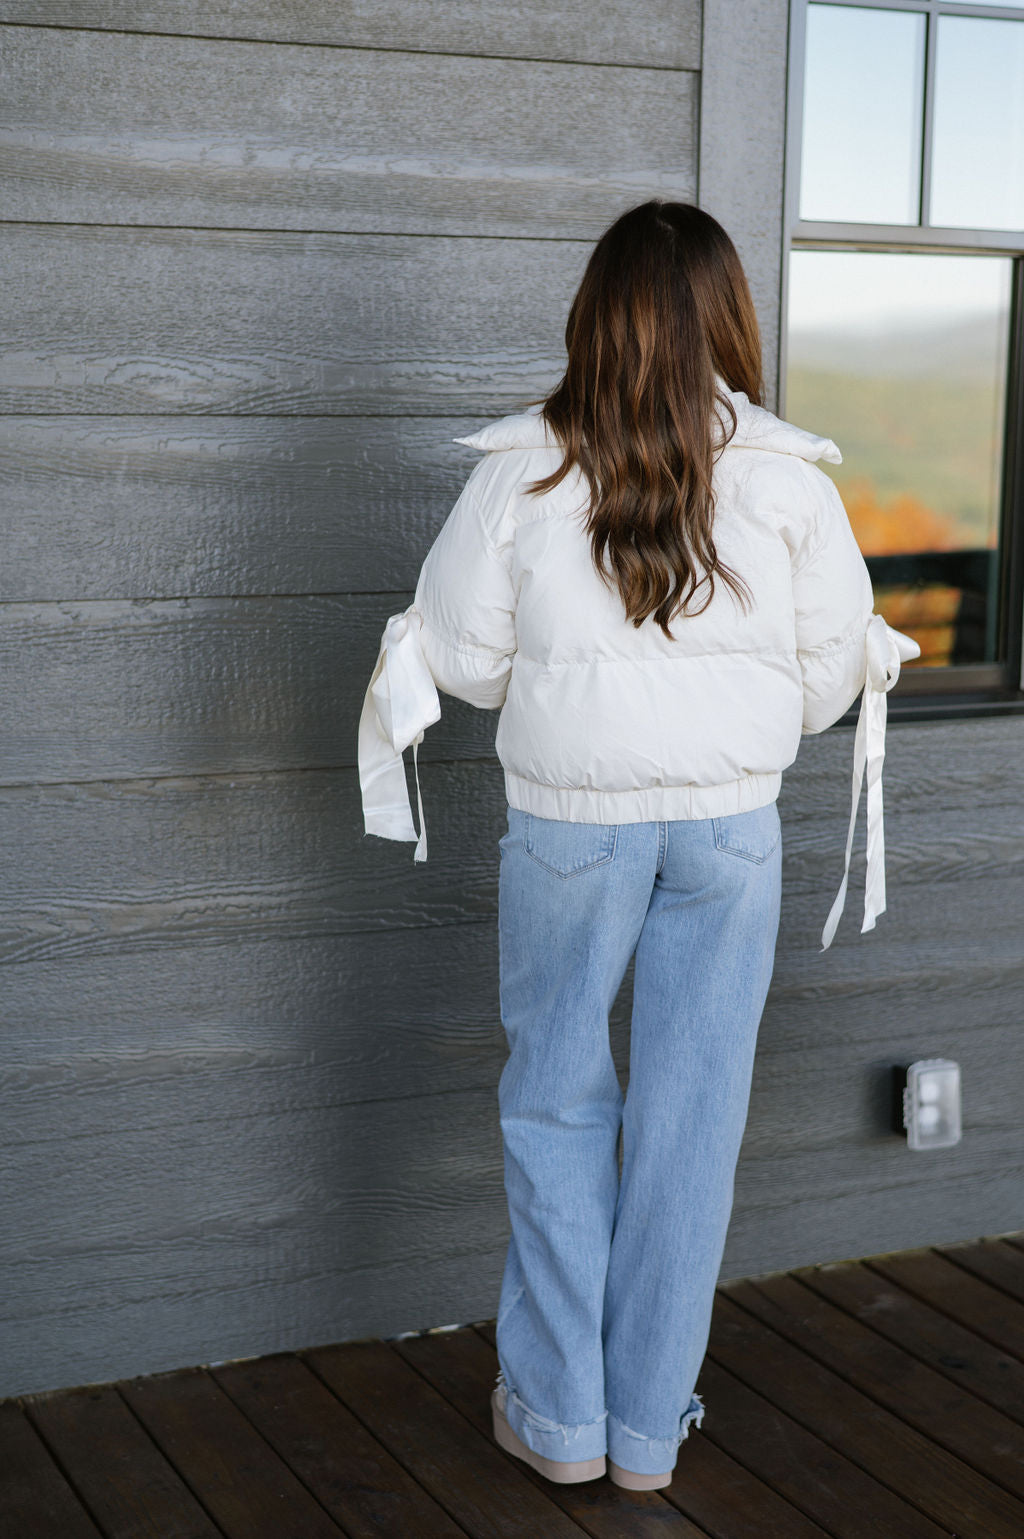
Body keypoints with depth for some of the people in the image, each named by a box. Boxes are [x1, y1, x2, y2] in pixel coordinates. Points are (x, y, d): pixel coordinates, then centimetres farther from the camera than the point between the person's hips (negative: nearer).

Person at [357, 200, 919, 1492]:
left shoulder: (522, 471, -7)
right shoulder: (788, 478, -6)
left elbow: (468, 661, -1)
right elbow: (834, 675, 0)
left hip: (569, 824, 0)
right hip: (730, 825, 1)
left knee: (555, 1101, 14)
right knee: (691, 1110, 10)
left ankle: (558, 1412, 22)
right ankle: (650, 1425, 21)